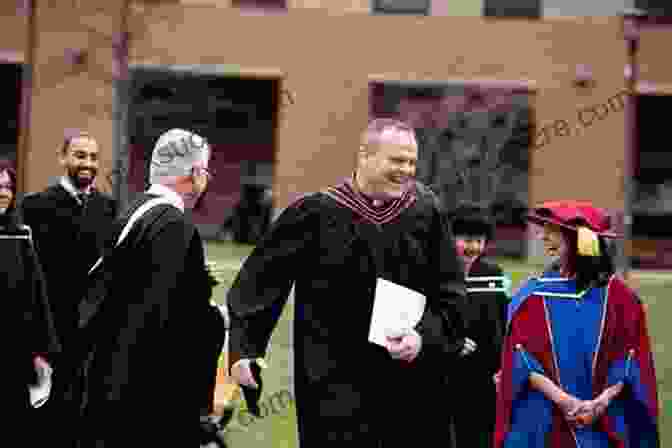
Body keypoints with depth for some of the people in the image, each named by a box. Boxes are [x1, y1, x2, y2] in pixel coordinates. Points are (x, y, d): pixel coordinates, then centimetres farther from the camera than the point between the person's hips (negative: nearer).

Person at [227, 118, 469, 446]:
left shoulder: (426, 214, 2)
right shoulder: (315, 214, -5)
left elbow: (450, 295, 4)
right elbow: (259, 282, -1)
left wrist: (424, 337, -13)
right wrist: (244, 349, -9)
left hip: (411, 389, 3)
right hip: (335, 390, -3)